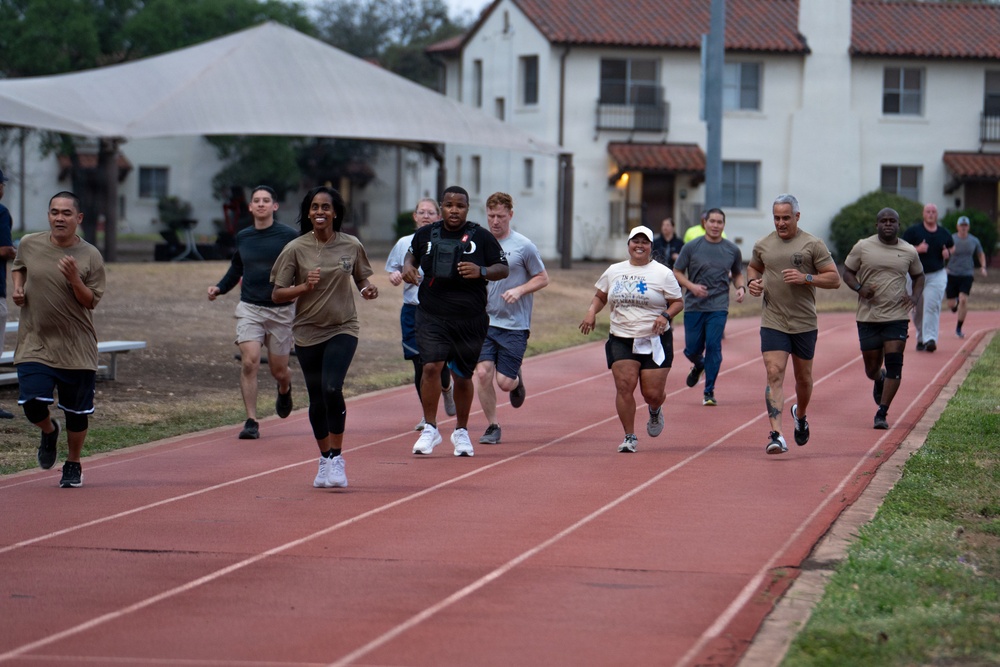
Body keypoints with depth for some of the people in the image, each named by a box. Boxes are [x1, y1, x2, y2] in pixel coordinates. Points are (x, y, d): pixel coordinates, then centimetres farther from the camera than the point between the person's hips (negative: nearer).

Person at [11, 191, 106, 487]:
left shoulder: (90, 257, -7)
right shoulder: (29, 245, 0)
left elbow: (92, 302, -6)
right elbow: (18, 266, 22)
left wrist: (75, 280, -23)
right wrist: (17, 286, 3)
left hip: (76, 348, -1)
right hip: (35, 343, 1)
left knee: (77, 412, 6)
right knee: (33, 405, -12)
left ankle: (73, 465, 30)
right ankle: (48, 432, 24)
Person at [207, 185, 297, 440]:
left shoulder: (289, 236, -5)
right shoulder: (242, 237, 7)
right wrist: (219, 288, 7)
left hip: (281, 310, -2)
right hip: (249, 308, 2)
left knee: (278, 370, 8)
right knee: (249, 363, -15)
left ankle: (284, 390, 45)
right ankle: (251, 422, -9)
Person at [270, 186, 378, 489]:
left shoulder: (352, 246, 0)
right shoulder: (295, 250, -4)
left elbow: (361, 280, 17)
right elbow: (277, 295, -4)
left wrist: (369, 290, -6)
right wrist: (304, 287, -21)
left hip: (343, 329, -1)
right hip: (308, 332, 1)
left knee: (332, 389, -21)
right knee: (317, 400, 7)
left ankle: (337, 458, -8)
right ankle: (324, 459, 27)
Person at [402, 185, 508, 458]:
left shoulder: (481, 237, -1)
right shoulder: (425, 234, 5)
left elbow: (503, 269, 2)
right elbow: (412, 253, 25)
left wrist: (481, 271, -18)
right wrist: (407, 266, 2)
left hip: (470, 320, 0)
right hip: (432, 317, 0)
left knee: (463, 376, 8)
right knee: (431, 366, -17)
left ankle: (461, 431, 26)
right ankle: (430, 428, -4)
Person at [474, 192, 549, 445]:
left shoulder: (524, 246, -4)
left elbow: (543, 278, 2)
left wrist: (519, 290, -14)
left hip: (515, 324, -3)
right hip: (485, 321, 3)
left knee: (504, 381, -5)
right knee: (483, 373, -10)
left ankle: (518, 380, 32)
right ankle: (492, 427, 5)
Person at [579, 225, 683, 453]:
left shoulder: (662, 273, 1)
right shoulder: (614, 271, 10)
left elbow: (678, 302, 4)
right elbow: (600, 296, 21)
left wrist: (666, 316, -16)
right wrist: (591, 312, 1)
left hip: (655, 341, -2)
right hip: (621, 340, 2)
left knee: (653, 393, -3)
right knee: (624, 386, -12)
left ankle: (655, 410, 36)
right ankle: (629, 437, -1)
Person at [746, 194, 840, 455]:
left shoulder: (813, 245, -3)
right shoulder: (763, 245, 6)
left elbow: (834, 279, -3)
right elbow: (753, 267, 27)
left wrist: (806, 278, -18)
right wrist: (752, 282, 4)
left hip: (804, 323, 0)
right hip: (772, 323, 1)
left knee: (803, 377, 14)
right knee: (774, 374, -14)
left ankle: (800, 415, 45)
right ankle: (776, 434, -21)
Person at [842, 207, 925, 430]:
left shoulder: (909, 252, 5)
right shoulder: (862, 247, 0)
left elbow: (918, 276, 19)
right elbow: (847, 272, 7)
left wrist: (915, 296, 0)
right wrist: (859, 288, -13)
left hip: (897, 317, 0)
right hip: (868, 317, 0)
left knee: (894, 364, -11)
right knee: (871, 367, 8)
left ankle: (882, 413, -4)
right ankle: (879, 380, 46)